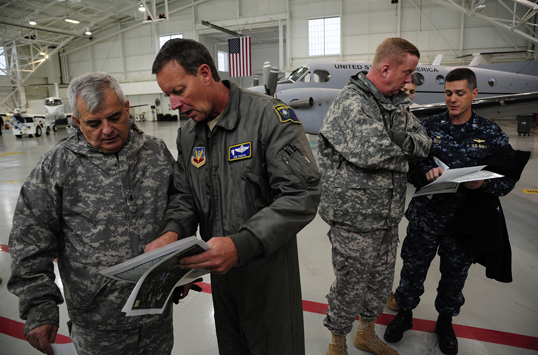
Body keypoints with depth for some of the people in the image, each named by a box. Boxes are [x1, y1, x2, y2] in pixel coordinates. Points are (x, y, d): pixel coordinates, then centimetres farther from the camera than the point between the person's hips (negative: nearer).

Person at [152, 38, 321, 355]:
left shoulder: (270, 116, -19)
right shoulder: (188, 134, 4)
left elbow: (302, 195, -25)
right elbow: (185, 196, 8)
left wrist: (241, 245, -33)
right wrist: (172, 233, -14)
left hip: (269, 267, -5)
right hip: (220, 268, 6)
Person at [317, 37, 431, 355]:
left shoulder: (397, 103, 10)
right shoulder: (351, 102, -17)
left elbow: (423, 142, 5)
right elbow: (370, 152, -29)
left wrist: (394, 138, -12)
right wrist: (403, 150, -10)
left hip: (388, 216, 8)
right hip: (356, 217, -8)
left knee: (381, 281, 21)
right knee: (351, 286, 8)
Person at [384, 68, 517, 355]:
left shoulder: (492, 134, -1)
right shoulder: (429, 126, -1)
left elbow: (507, 181, -2)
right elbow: (408, 166, -2)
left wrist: (483, 183, -22)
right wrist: (426, 173, -23)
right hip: (426, 216, 0)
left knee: (455, 274, 17)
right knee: (413, 269, 12)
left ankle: (445, 321, 42)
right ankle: (404, 313, 37)